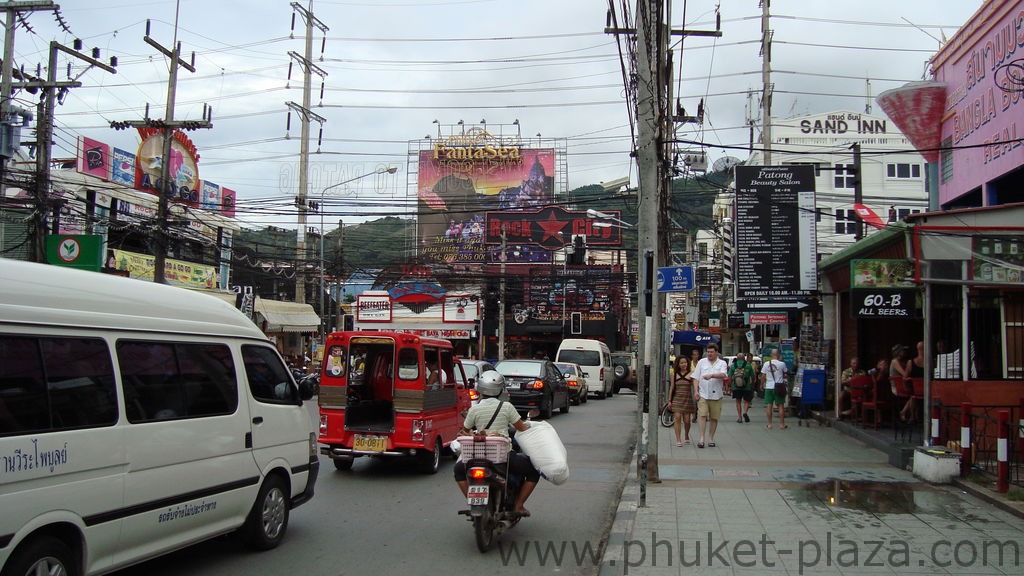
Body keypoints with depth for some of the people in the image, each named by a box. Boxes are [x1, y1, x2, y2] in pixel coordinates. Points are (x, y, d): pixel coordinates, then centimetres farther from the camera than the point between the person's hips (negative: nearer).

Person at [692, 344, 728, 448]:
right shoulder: (702, 362, 10)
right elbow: (696, 378, 8)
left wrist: (711, 375, -29)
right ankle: (701, 439, -10)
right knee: (702, 415, -11)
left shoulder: (722, 363, 6)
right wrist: (696, 391, -1)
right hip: (703, 394, 0)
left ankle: (711, 438, 17)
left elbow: (723, 375, -14)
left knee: (714, 418, 5)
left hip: (716, 395, 0)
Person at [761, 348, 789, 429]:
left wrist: (762, 384, 14)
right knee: (781, 405, 7)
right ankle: (782, 424, 10)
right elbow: (785, 373, 7)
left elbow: (763, 376, 1)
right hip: (779, 387, -1)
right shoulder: (782, 364, -7)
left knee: (768, 406, 5)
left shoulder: (766, 364, -2)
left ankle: (769, 424, 7)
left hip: (769, 387, 1)